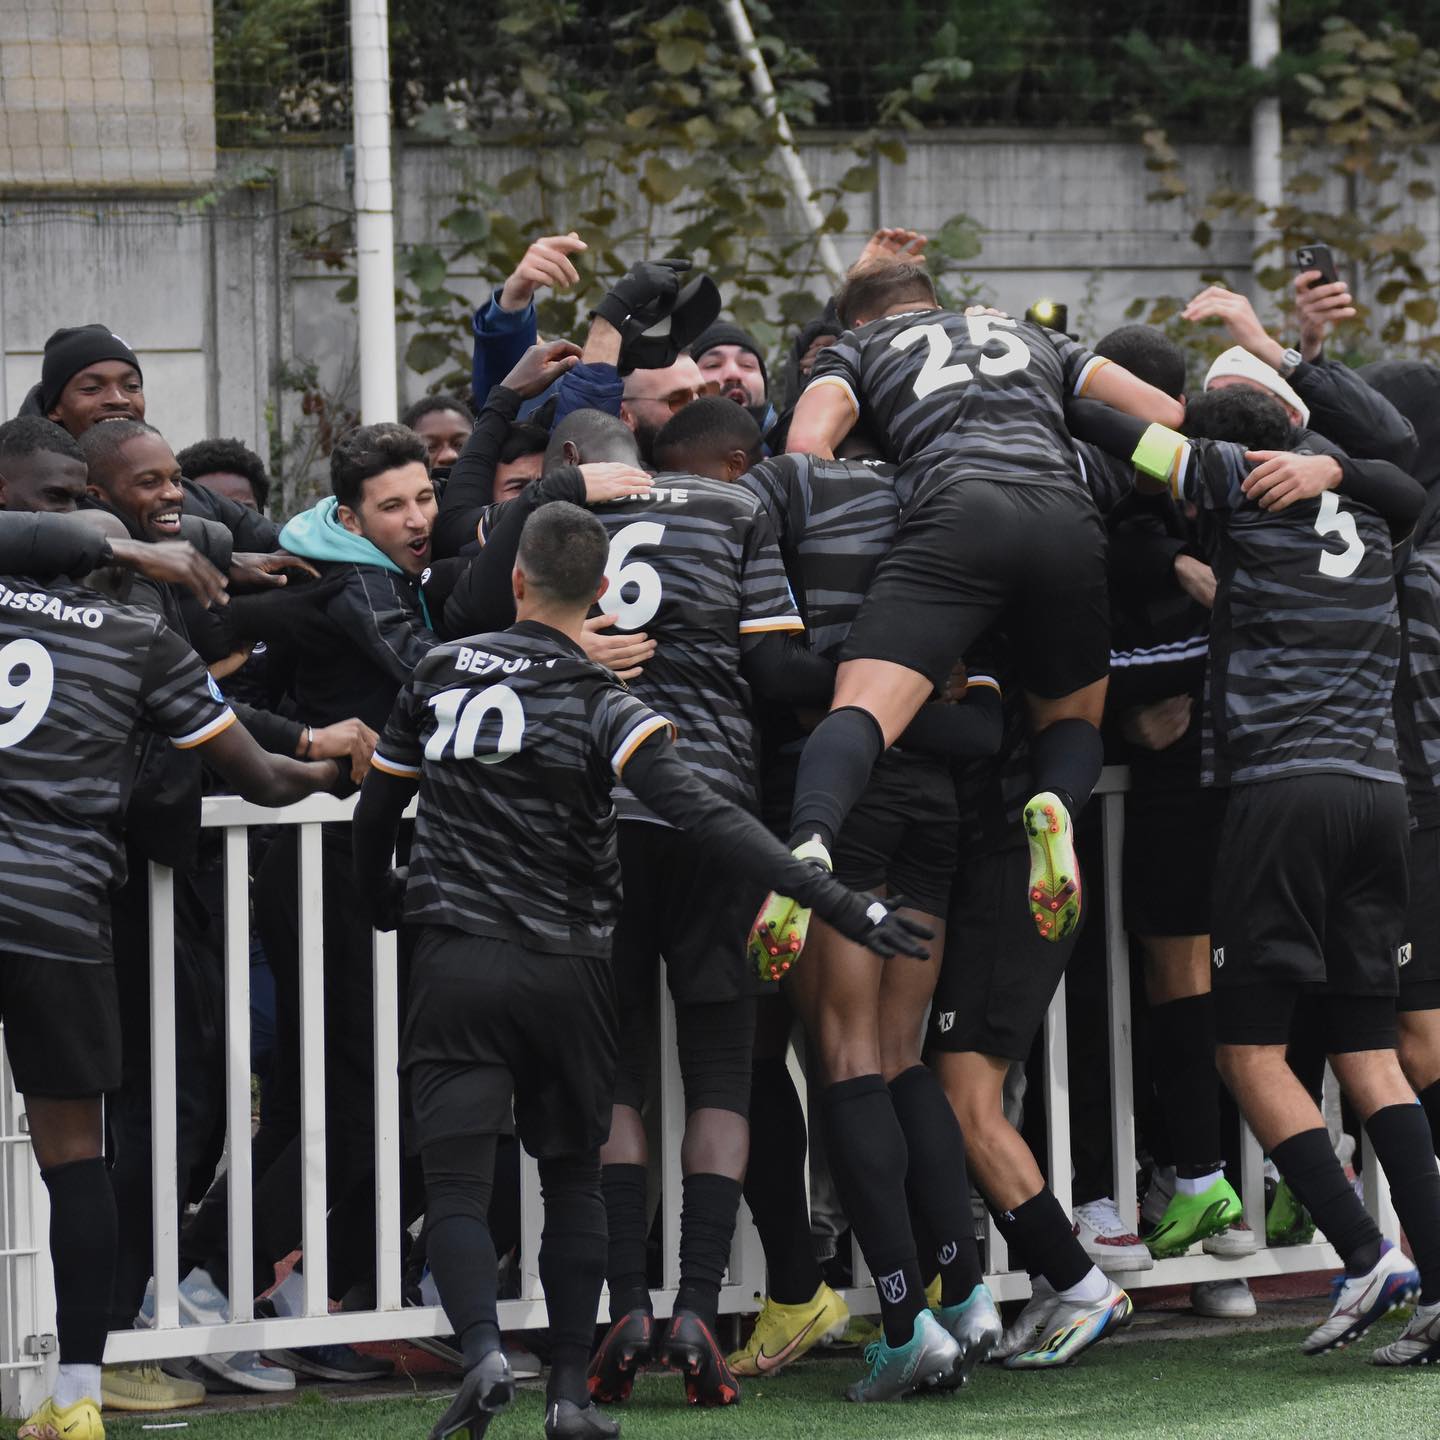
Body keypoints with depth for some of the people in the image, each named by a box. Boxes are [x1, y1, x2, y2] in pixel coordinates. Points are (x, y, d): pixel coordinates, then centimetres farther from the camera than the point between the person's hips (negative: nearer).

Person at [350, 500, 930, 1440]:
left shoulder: (438, 676, 3)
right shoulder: (600, 706, -8)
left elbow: (377, 814, 14)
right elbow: (706, 818, -20)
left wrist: (382, 905, 36)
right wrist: (836, 902, -22)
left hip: (456, 964, 1)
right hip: (567, 968, -1)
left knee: (457, 1185, -1)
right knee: (574, 1180, 14)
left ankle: (483, 1352, -24)